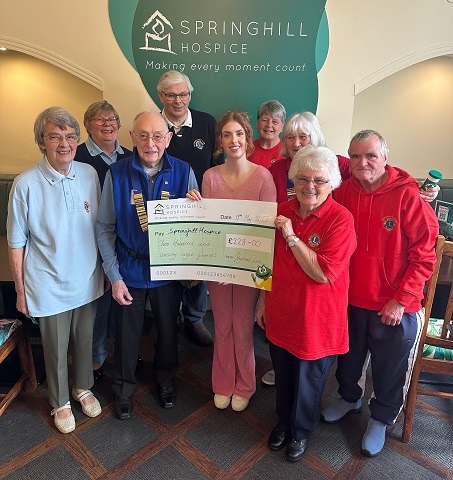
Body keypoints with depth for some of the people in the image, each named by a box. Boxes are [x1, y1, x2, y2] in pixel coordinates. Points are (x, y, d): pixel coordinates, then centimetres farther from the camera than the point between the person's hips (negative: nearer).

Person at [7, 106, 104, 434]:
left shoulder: (89, 175, -5)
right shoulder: (26, 184, -14)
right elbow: (16, 243, -7)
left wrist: (105, 269, 7)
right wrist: (21, 291, -3)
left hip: (87, 281, 3)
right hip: (49, 286, -3)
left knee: (85, 341, 21)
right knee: (56, 349, 16)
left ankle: (83, 387, 48)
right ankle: (60, 402, 42)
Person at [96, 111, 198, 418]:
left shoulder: (183, 172, -10)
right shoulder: (117, 173, -10)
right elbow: (105, 228, -6)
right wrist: (114, 276, -8)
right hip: (129, 269, 0)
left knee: (168, 329, 20)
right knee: (127, 333, 16)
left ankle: (166, 378, 48)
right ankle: (124, 388, 43)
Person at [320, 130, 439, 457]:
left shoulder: (408, 196, -15)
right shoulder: (344, 192, -6)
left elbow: (424, 255, -13)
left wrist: (401, 300, -15)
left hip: (394, 306, -3)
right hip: (350, 299, 3)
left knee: (390, 368, 16)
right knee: (349, 357, 23)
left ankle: (381, 420, 40)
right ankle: (349, 398, 50)